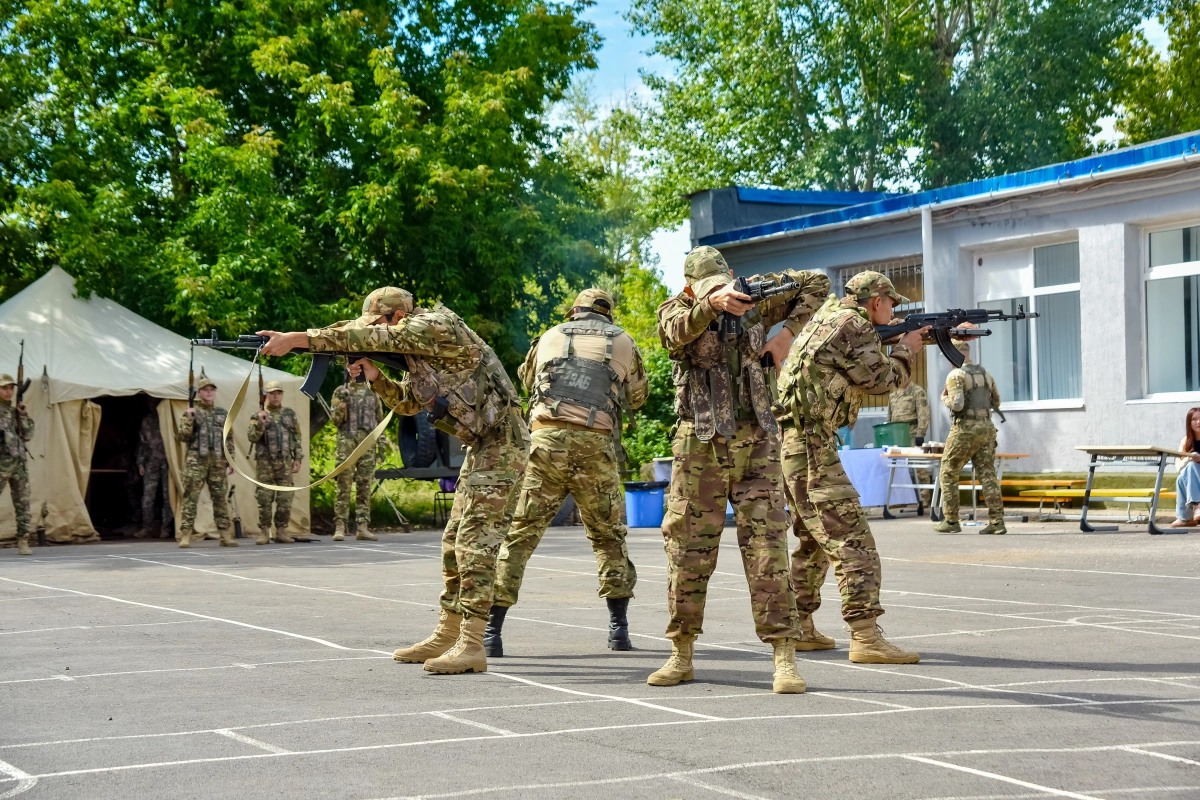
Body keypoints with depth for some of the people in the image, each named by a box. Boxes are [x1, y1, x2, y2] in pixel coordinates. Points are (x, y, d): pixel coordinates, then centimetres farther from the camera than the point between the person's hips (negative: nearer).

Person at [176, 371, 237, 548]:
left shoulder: (223, 414, 15)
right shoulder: (192, 413, 5)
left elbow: (229, 439, 17)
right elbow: (182, 437, -2)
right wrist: (189, 419, -16)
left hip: (218, 462, 3)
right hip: (196, 461, -3)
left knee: (220, 498, 5)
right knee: (191, 497, -7)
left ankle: (225, 535, 9)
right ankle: (186, 535, -7)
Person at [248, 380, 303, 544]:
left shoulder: (290, 414, 11)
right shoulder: (259, 415, 4)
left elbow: (297, 439, 12)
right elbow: (252, 438, -5)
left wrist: (297, 460, 5)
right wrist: (260, 423, -20)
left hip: (285, 463, 2)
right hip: (265, 463, -2)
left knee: (285, 499, -1)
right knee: (264, 499, -2)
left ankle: (281, 531, 7)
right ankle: (264, 532, 4)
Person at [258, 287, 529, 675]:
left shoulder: (437, 326, -16)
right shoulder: (419, 350, 14)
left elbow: (372, 337, -23)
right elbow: (408, 403, 21)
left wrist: (298, 339, -22)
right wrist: (375, 377, 1)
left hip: (503, 444, -10)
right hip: (481, 447, 10)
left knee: (475, 541, -13)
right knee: (455, 543, 12)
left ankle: (471, 646, -14)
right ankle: (446, 636, 19)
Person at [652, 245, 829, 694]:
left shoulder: (752, 302, 7)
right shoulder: (676, 310, 1)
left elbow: (817, 283, 15)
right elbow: (677, 331, -25)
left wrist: (786, 332, 2)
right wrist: (713, 304, -44)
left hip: (756, 444, 1)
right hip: (701, 447, 0)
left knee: (767, 547, -7)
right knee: (688, 552, 5)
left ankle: (784, 660, -8)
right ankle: (681, 657, 18)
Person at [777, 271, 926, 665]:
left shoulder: (829, 315, 19)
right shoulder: (851, 326, -10)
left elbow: (867, 373, 27)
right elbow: (883, 379, -6)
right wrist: (907, 348, 11)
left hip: (791, 441, 11)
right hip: (810, 444, -11)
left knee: (816, 539, 21)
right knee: (852, 539, -13)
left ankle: (798, 627, 27)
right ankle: (866, 638, -18)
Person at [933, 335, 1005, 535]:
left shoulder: (956, 375, -9)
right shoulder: (985, 373, 12)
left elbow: (957, 404, -19)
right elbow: (996, 403, 19)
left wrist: (944, 399, 0)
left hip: (965, 429, -6)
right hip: (987, 428, 6)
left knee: (948, 474, 5)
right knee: (988, 475, 4)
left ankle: (950, 521, 5)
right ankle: (997, 522, -2)